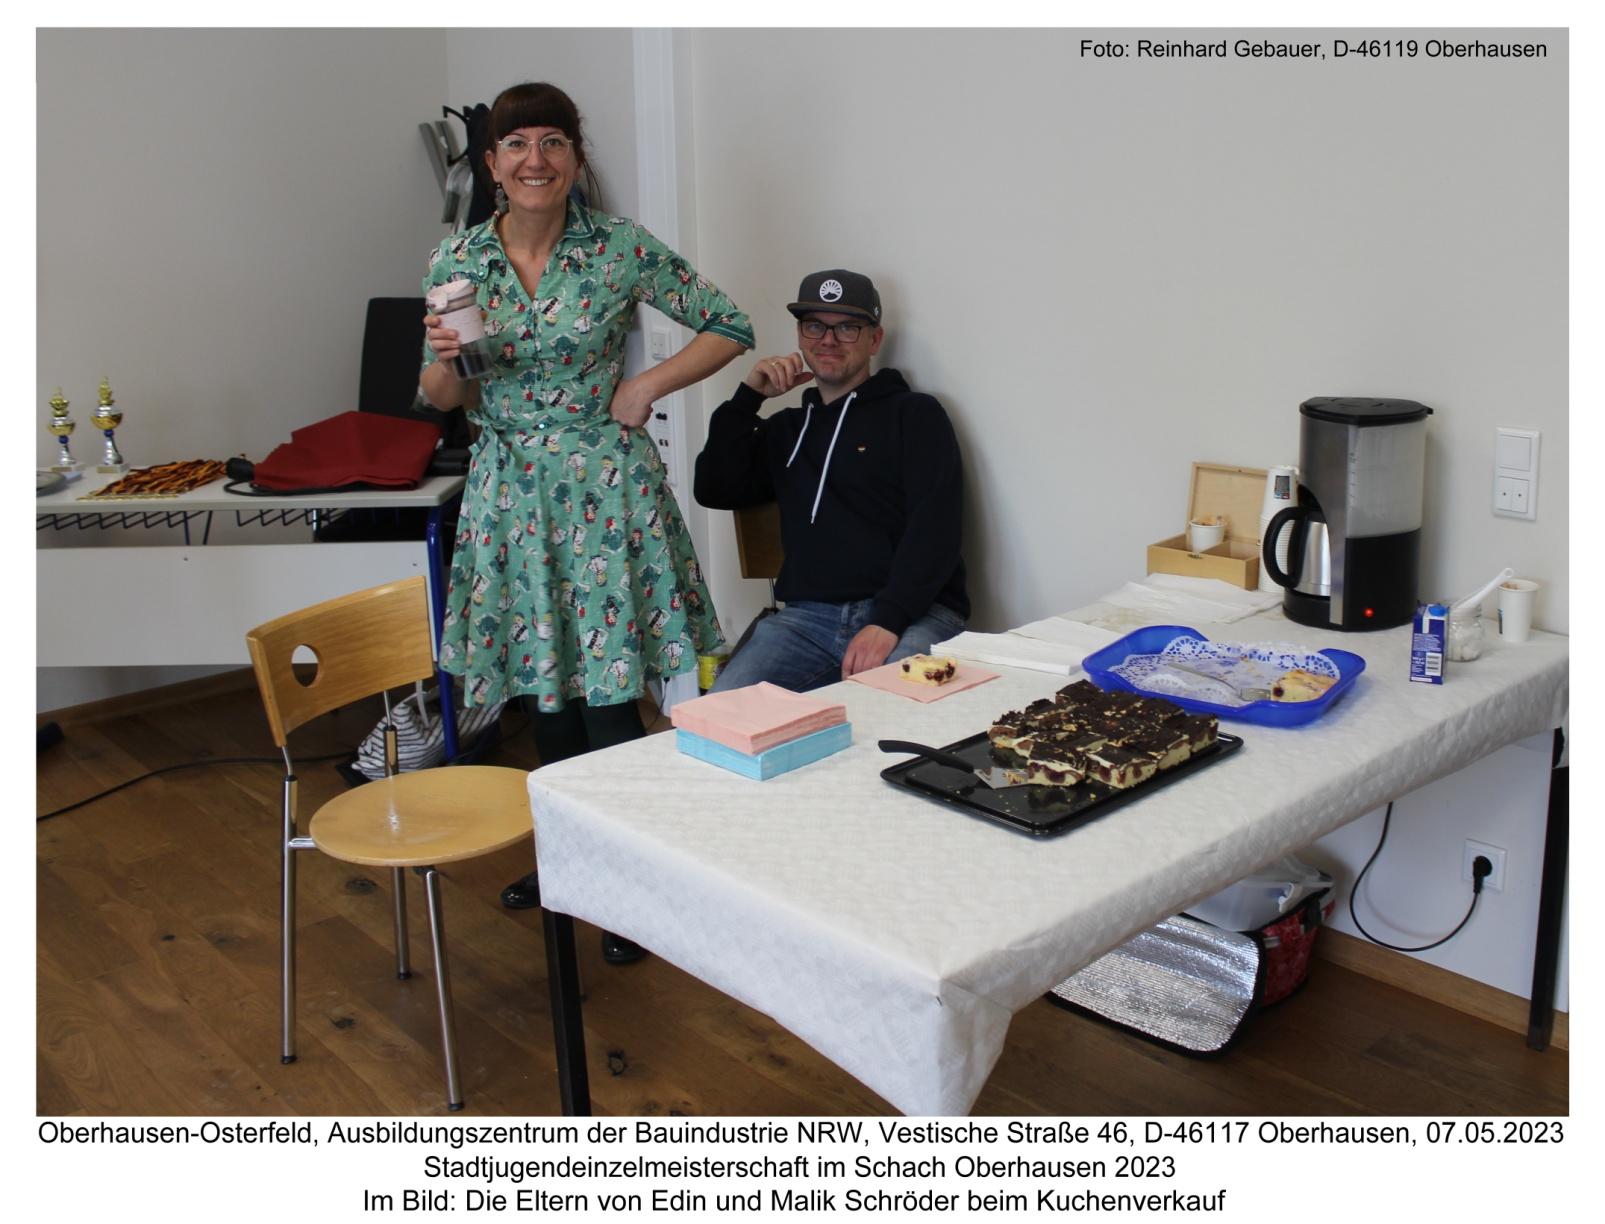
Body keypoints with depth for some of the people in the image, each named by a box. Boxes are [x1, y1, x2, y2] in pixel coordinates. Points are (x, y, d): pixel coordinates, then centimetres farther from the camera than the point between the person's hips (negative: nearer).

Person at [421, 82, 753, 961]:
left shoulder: (620, 248, -7)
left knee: (608, 697, -2)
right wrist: (444, 359, -13)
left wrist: (647, 386, -10)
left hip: (603, 489, -3)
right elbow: (441, 398, 9)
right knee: (544, 687, 14)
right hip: (511, 492, 4)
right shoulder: (455, 261, 2)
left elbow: (729, 327, 0)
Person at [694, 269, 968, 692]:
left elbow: (933, 530, -4)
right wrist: (748, 397, 8)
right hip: (807, 616, 4)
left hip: (912, 613, -4)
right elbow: (715, 491, 14)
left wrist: (888, 622, -18)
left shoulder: (915, 414, 9)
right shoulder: (785, 429, 26)